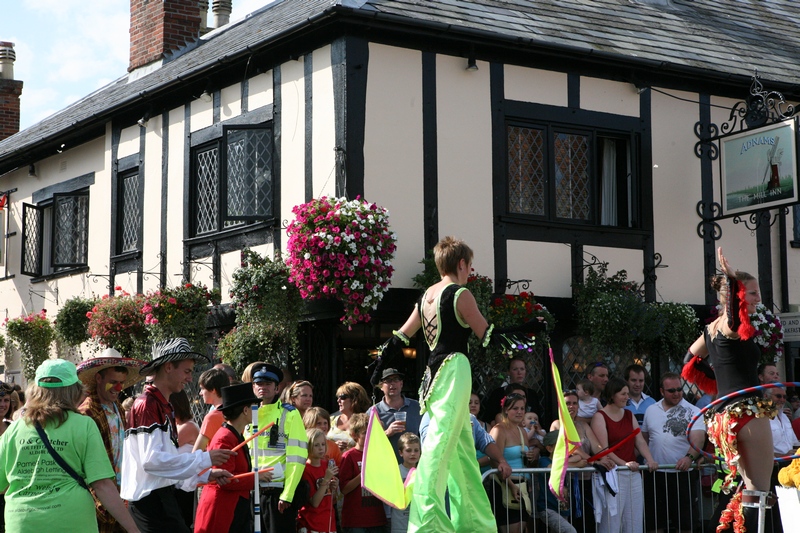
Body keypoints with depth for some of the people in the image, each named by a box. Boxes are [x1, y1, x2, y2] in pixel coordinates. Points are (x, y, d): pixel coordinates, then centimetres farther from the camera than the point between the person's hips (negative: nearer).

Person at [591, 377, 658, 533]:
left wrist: (650, 460, -9)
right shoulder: (600, 417, -5)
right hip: (613, 474, -7)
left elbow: (640, 441, 8)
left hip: (634, 474, 7)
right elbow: (604, 449, -13)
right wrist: (624, 463, -23)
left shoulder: (629, 415, 16)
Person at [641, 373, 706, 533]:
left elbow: (698, 439, -17)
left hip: (683, 473, -3)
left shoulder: (692, 412, -3)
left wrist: (690, 457, -35)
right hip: (655, 474, 3)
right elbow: (644, 439, 18)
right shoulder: (651, 410, 10)